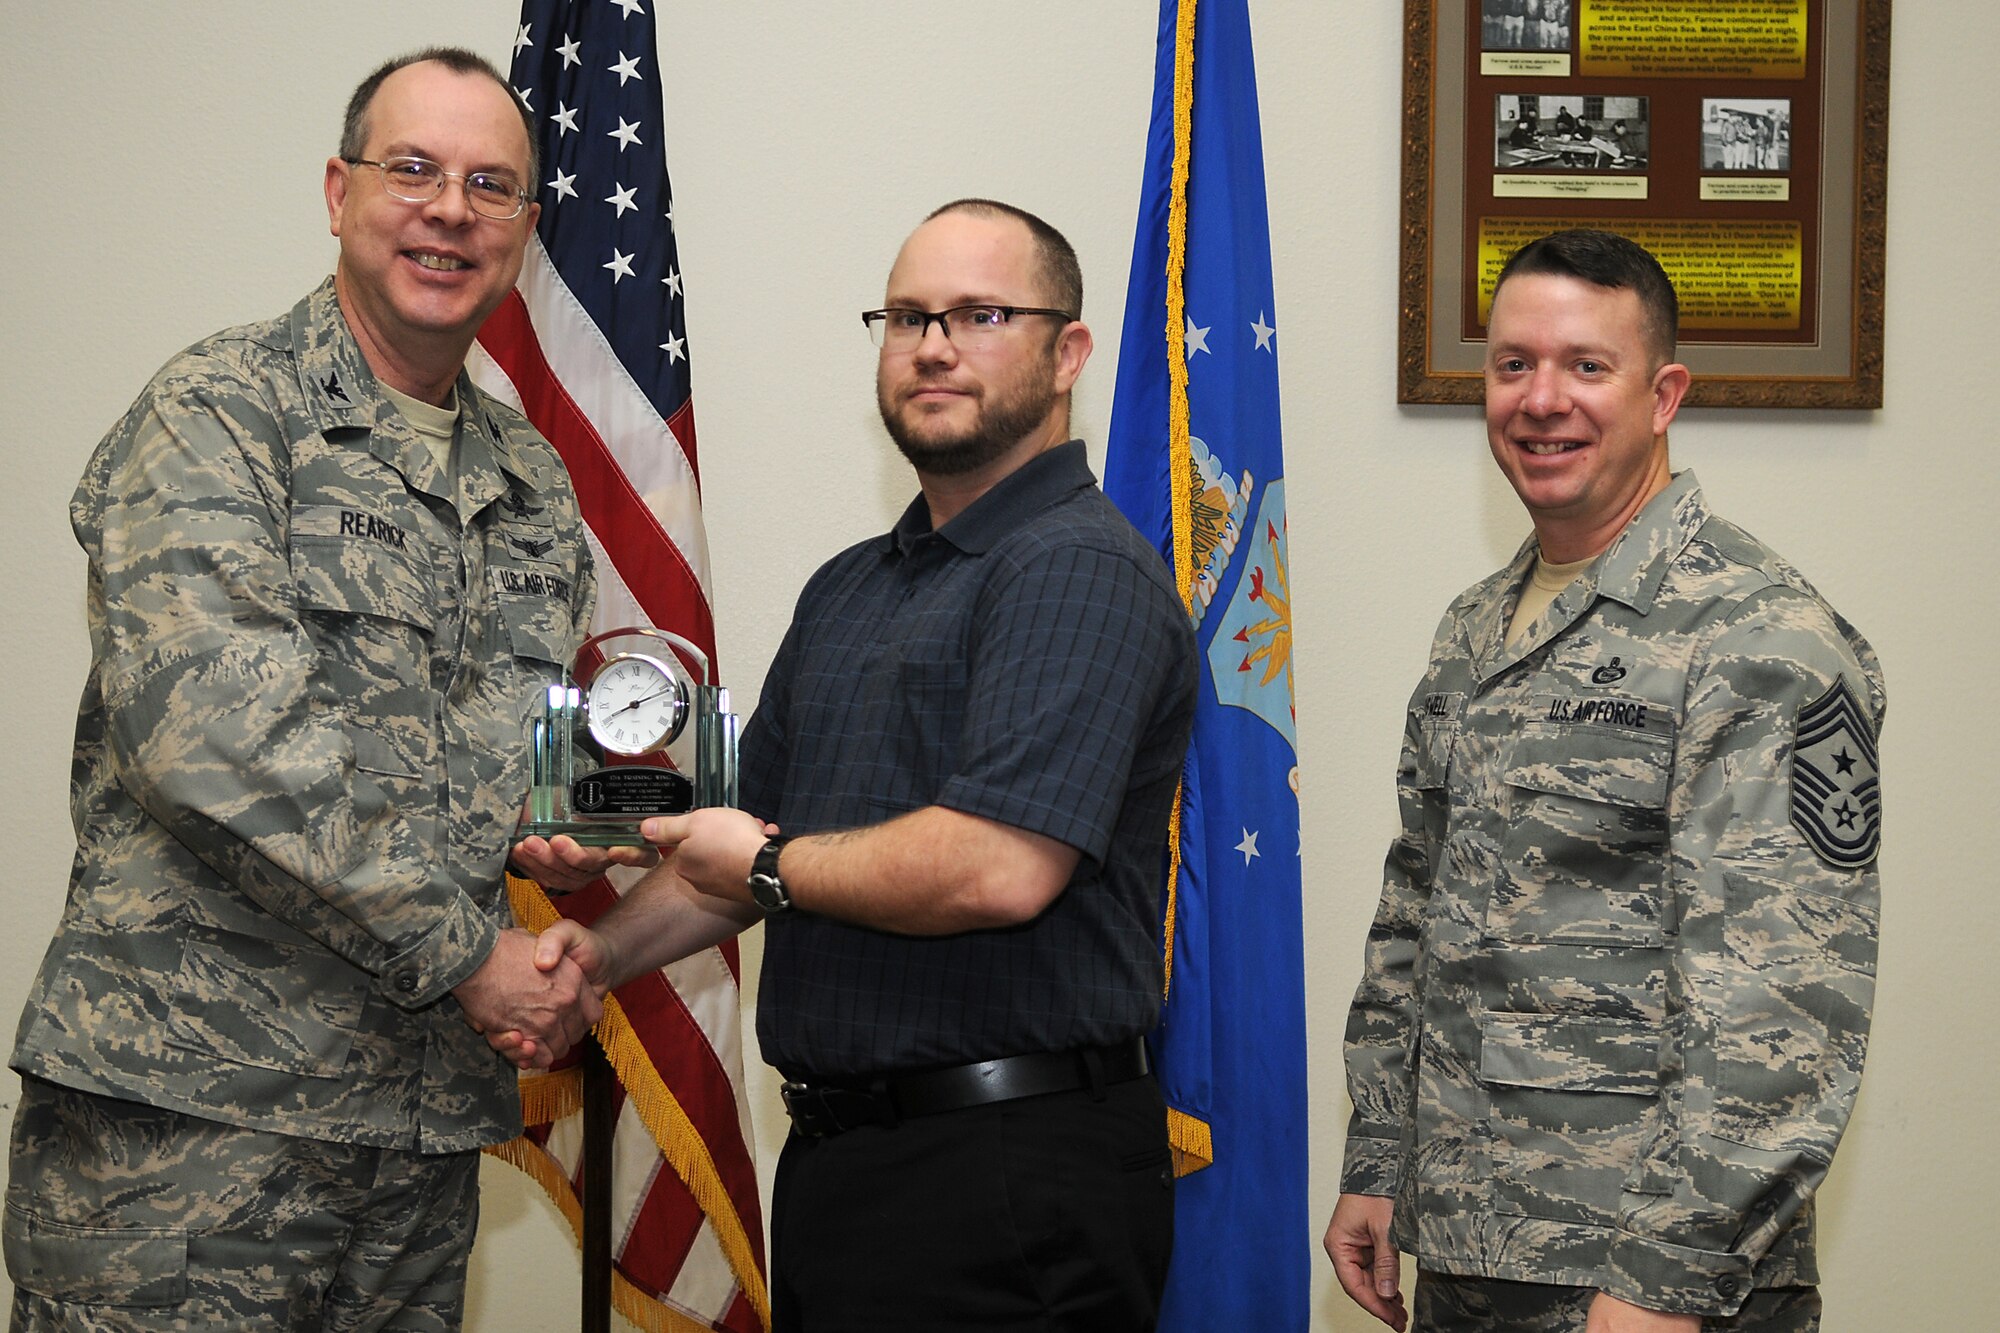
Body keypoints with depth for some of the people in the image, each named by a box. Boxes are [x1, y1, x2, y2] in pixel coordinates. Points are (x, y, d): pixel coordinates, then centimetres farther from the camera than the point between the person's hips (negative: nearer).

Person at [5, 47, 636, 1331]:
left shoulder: (534, 483, 17)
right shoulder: (220, 411, -5)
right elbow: (212, 733, -18)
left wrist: (559, 960, 4)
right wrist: (465, 952, -15)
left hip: (428, 1117, 6)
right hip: (189, 1118, -6)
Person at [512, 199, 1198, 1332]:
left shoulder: (1082, 570, -13)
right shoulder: (849, 589, 16)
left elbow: (999, 868, -26)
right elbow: (754, 835, 23)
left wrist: (765, 867, -9)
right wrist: (606, 952, 4)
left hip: (1008, 1170, -8)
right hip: (835, 1155, 8)